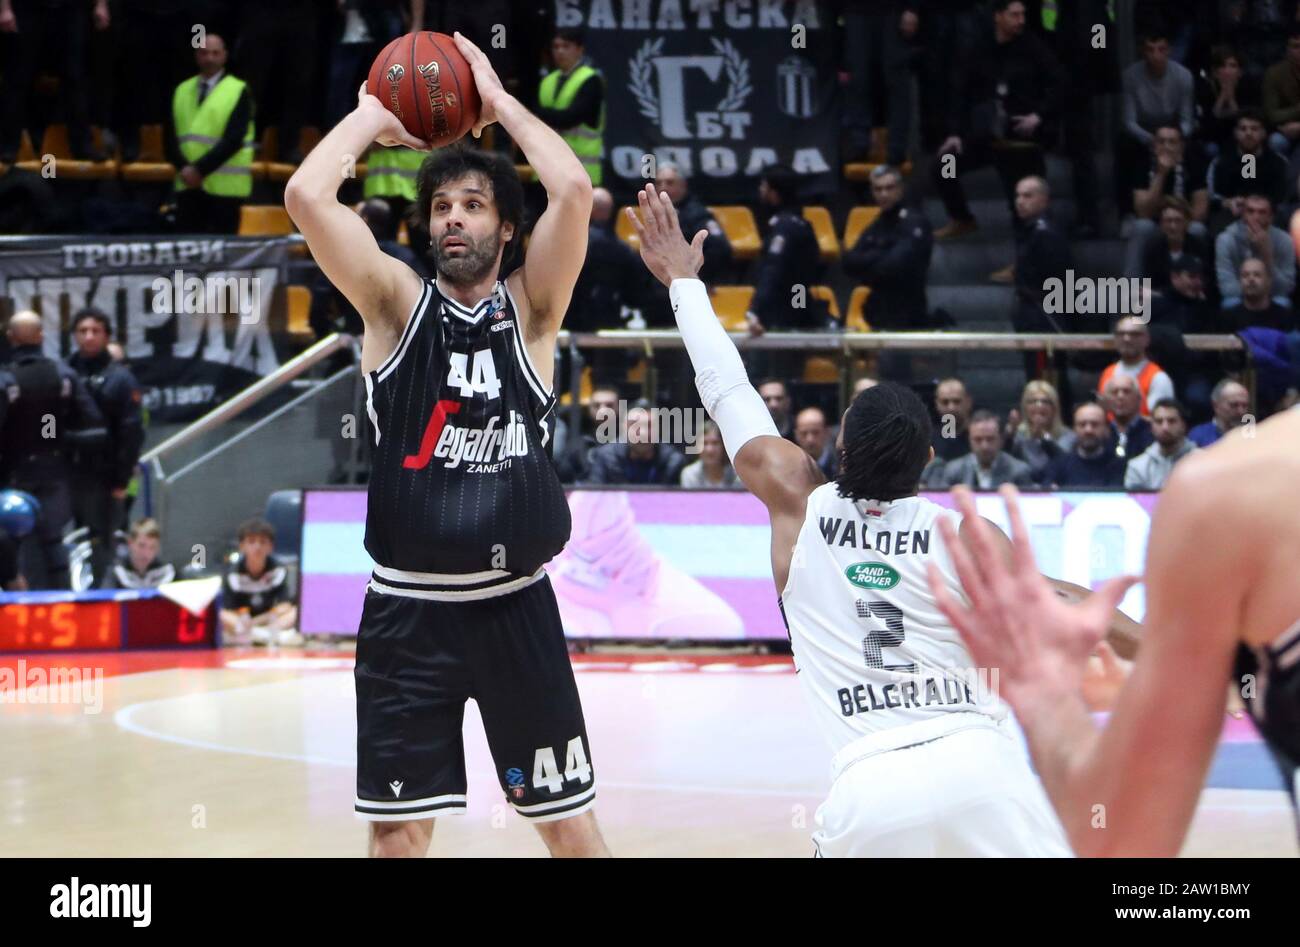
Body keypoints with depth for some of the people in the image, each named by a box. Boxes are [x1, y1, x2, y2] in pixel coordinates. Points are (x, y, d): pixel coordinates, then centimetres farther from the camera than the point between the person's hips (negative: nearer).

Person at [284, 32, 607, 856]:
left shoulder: (531, 309, 2)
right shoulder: (397, 303, 2)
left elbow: (575, 191, -15)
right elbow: (306, 195, -12)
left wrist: (501, 102, -4)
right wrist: (375, 115, 0)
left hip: (516, 606, 0)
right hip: (408, 609, 0)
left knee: (570, 822, 7)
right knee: (399, 830, 4)